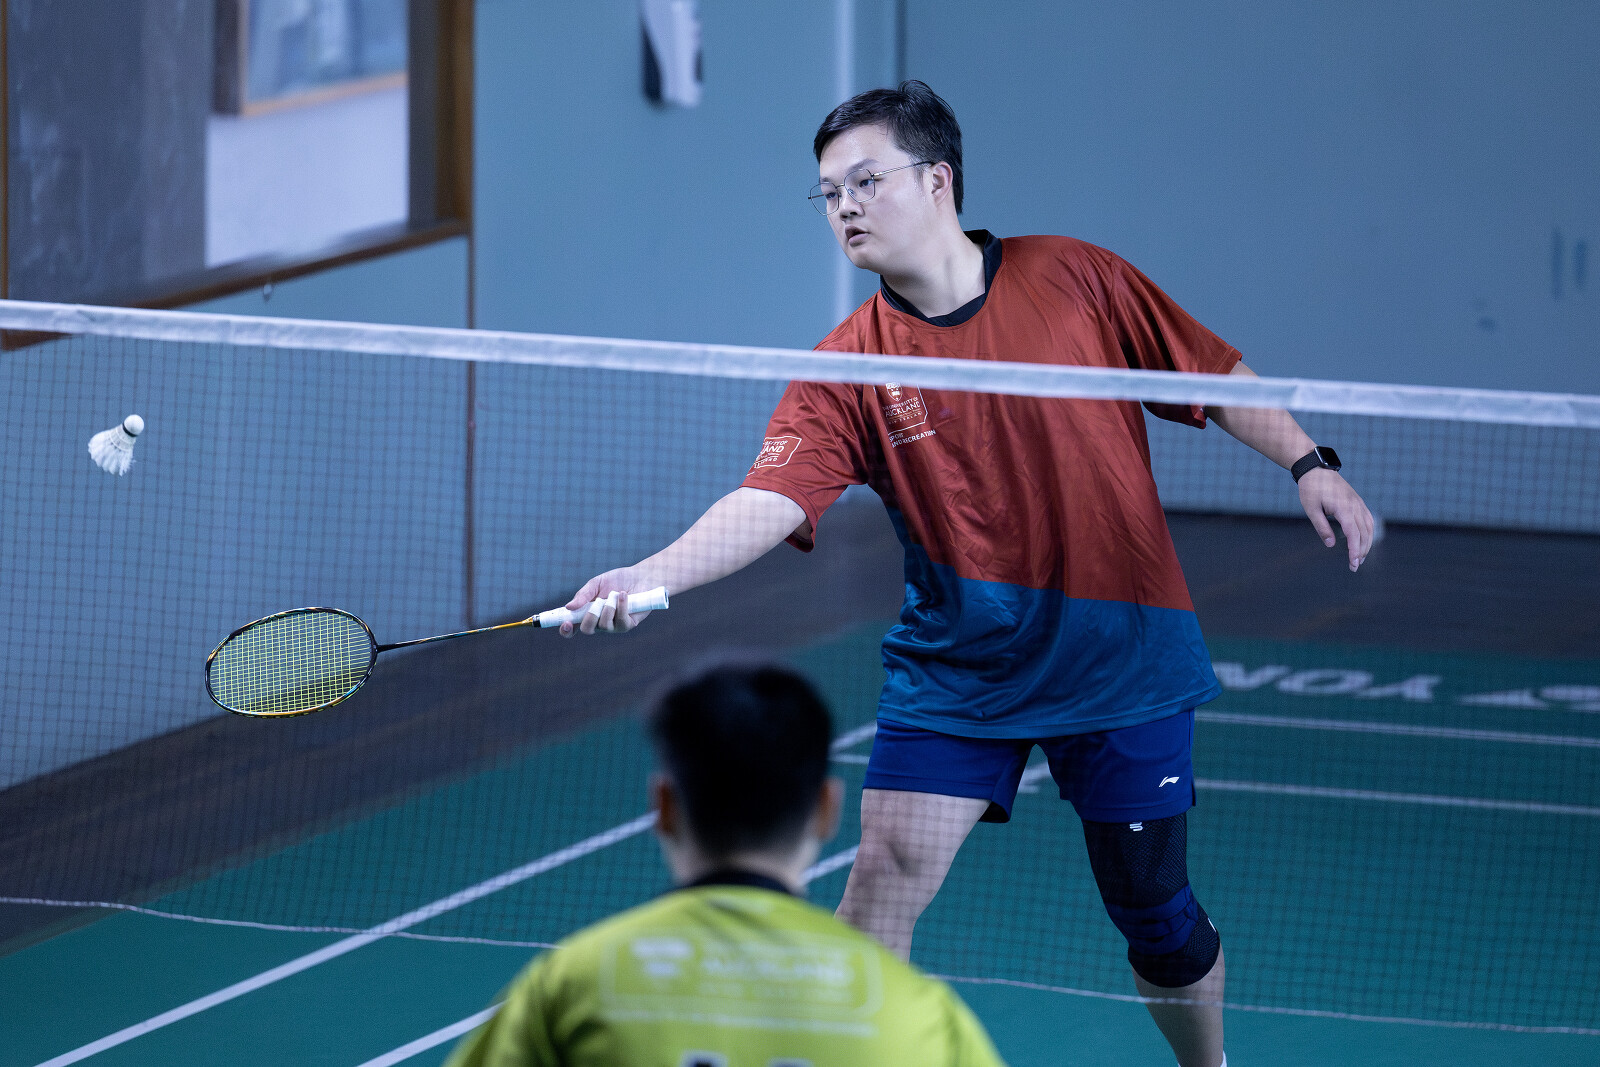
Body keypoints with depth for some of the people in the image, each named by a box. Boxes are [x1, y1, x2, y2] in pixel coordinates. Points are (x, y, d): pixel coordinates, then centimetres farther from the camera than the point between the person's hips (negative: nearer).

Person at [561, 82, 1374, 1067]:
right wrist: (650, 576, -36)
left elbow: (1215, 377, 5)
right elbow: (772, 497, -21)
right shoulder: (850, 368, -8)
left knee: (1154, 909, 7)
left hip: (1122, 649, 0)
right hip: (957, 662, 1)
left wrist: (1310, 463, -4)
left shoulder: (1074, 280, -6)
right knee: (884, 877, -13)